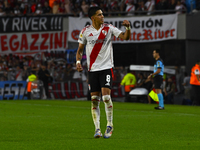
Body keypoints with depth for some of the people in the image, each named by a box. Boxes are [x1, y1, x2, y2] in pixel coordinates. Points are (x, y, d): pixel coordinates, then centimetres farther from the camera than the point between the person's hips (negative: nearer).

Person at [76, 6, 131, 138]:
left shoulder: (109, 28, 1)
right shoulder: (85, 31, 3)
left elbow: (125, 37, -6)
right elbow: (80, 49, 10)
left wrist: (128, 28, -25)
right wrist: (78, 61, -6)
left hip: (106, 67, -2)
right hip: (93, 69, 2)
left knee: (106, 96, -13)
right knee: (95, 100, 0)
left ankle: (110, 125, 2)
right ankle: (97, 129, 6)